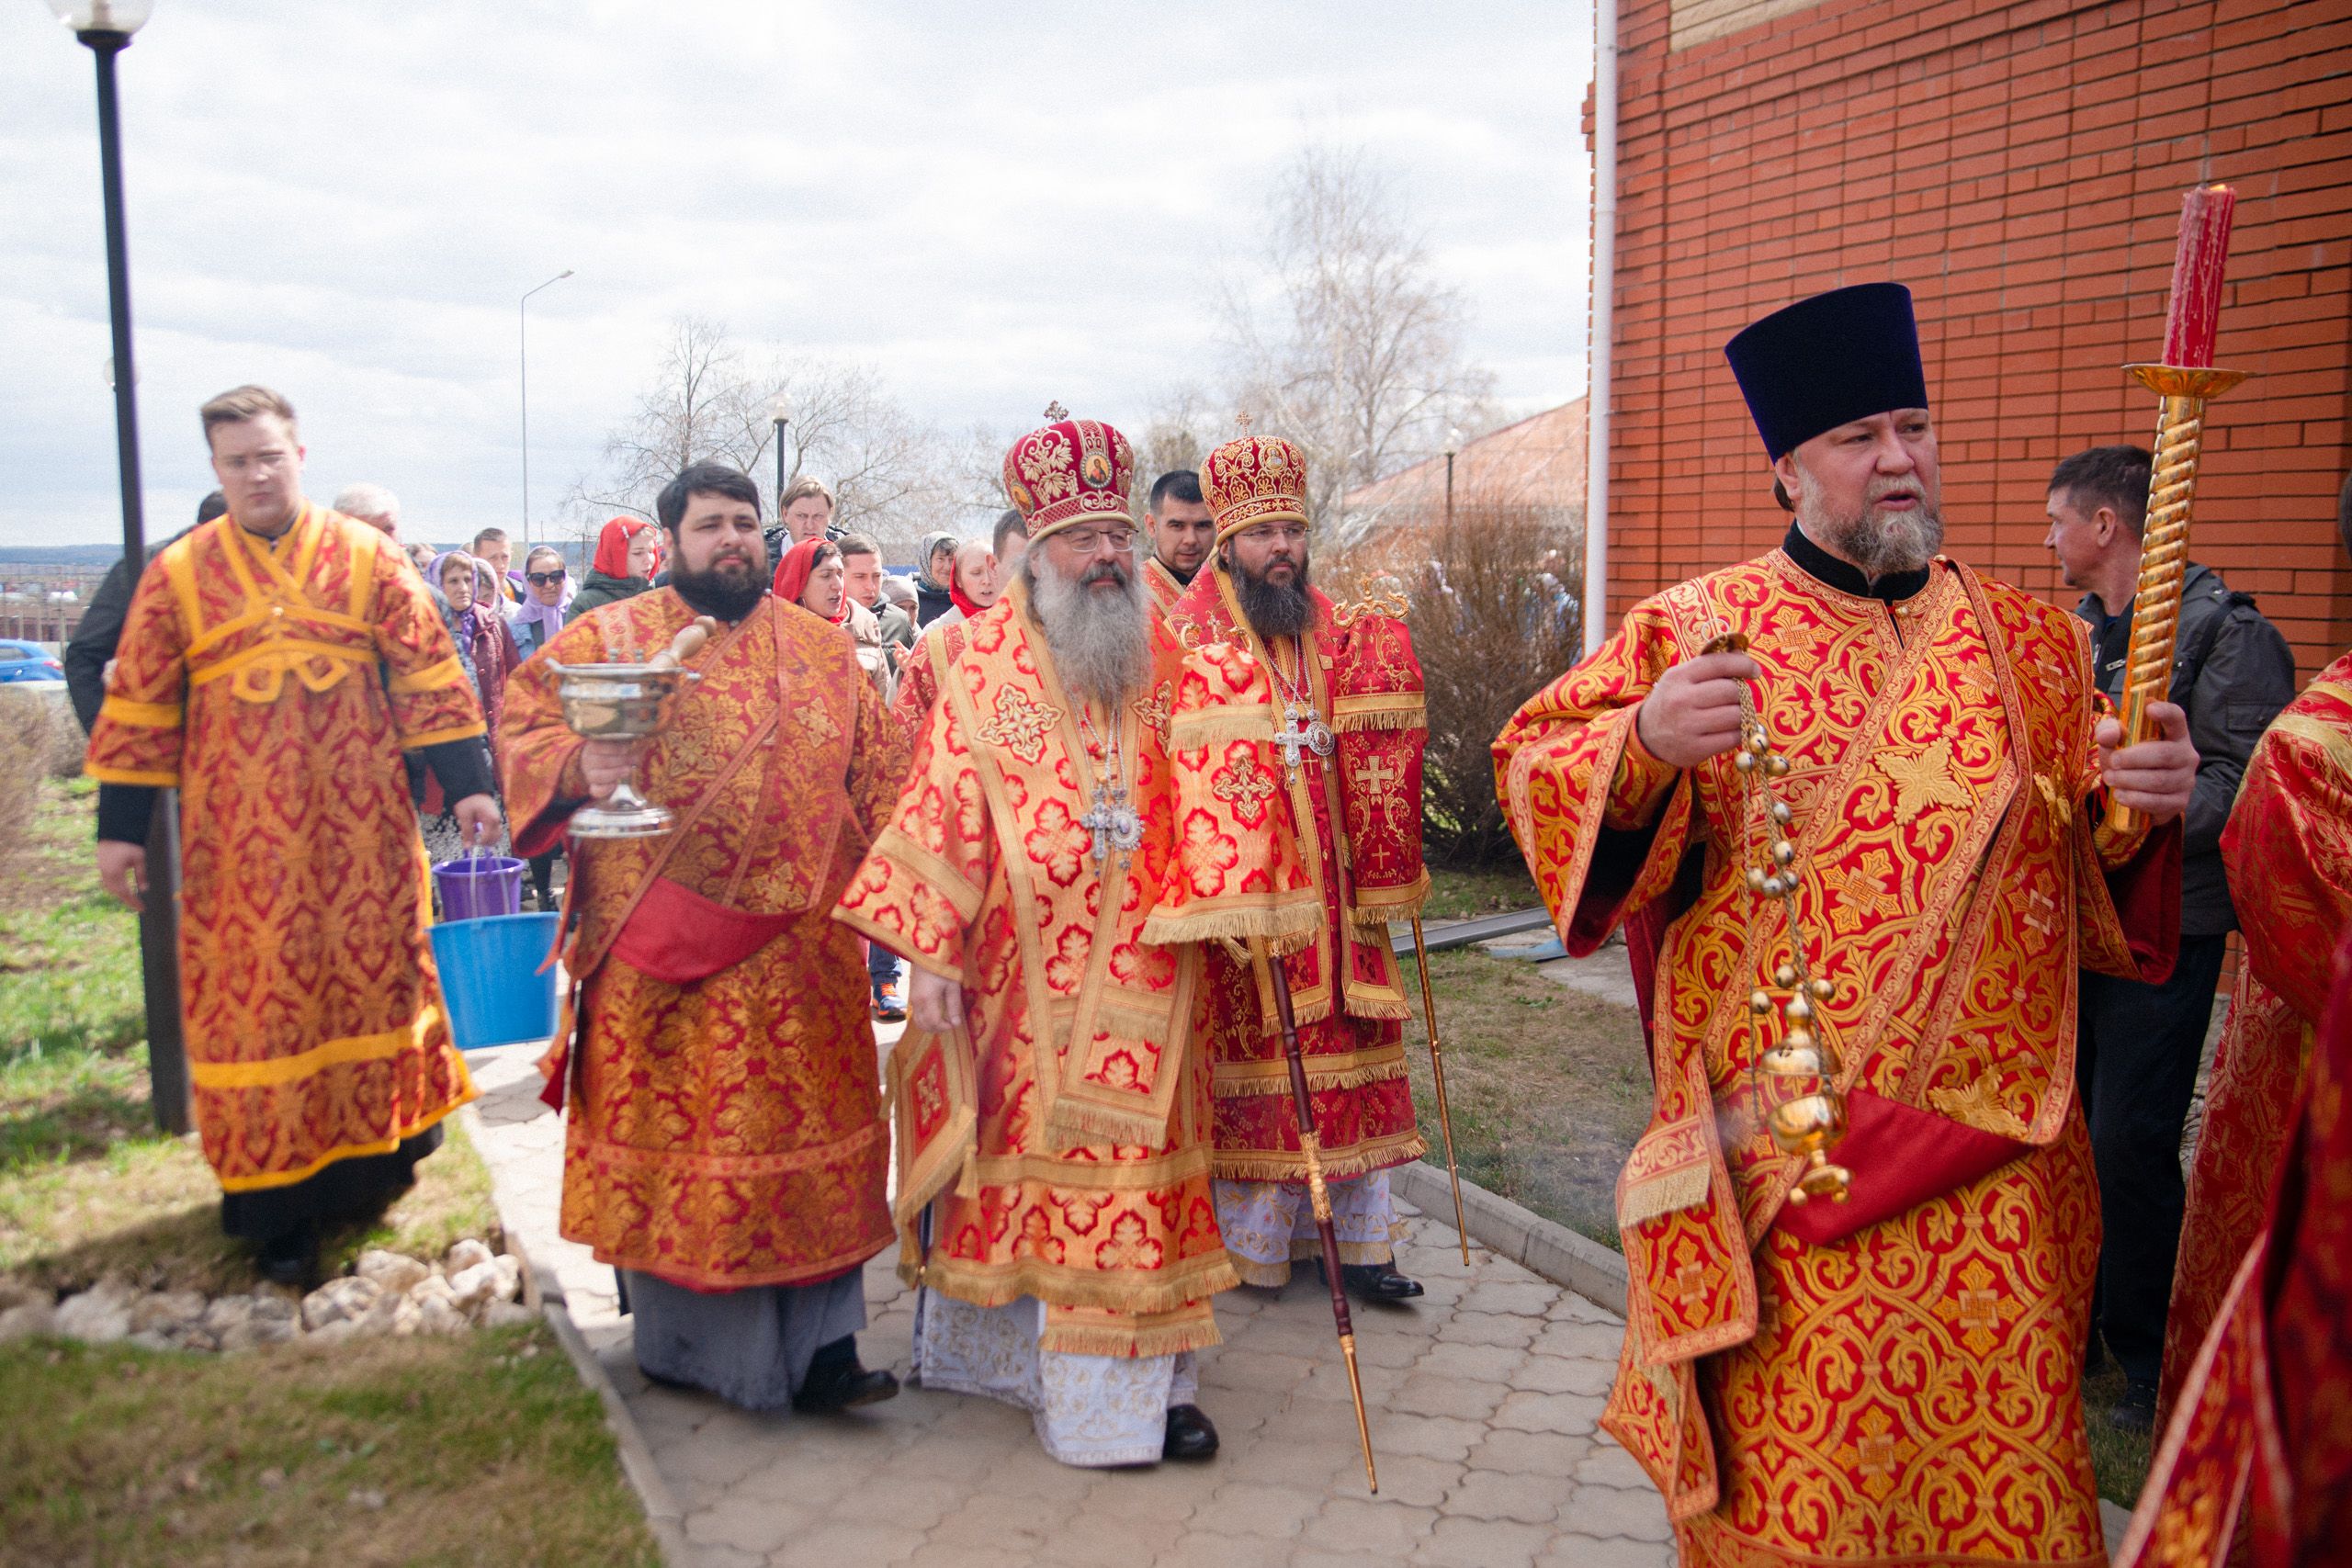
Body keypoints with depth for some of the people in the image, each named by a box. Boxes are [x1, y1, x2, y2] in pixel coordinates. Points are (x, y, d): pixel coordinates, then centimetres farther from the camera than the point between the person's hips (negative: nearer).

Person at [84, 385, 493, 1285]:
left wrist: (466, 782, 0)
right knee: (256, 1001, 3)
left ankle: (371, 1160, 27)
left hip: (360, 829, 0)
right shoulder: (178, 573, 5)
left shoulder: (367, 558, 4)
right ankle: (278, 1209, 14)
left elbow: (428, 678, 4)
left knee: (369, 977, 7)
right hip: (240, 839, 0)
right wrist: (121, 825, 4)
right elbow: (139, 705, 7)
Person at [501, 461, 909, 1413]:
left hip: (801, 952, 2)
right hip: (664, 954, -2)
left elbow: (879, 779, 12)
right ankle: (684, 1339, 23)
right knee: (667, 1131, 6)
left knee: (808, 1126, 5)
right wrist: (580, 768, -21)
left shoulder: (825, 651, 12)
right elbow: (523, 727, 0)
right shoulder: (608, 638, 4)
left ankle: (821, 1346, 13)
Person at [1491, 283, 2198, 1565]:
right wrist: (1644, 746, -24)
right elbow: (1536, 771, -5)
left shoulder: (2030, 643, 10)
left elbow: (2085, 882, 13)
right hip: (1777, 1152, -2)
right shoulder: (1696, 631, 0)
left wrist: (2138, 810, -8)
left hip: (1987, 1153, 3)